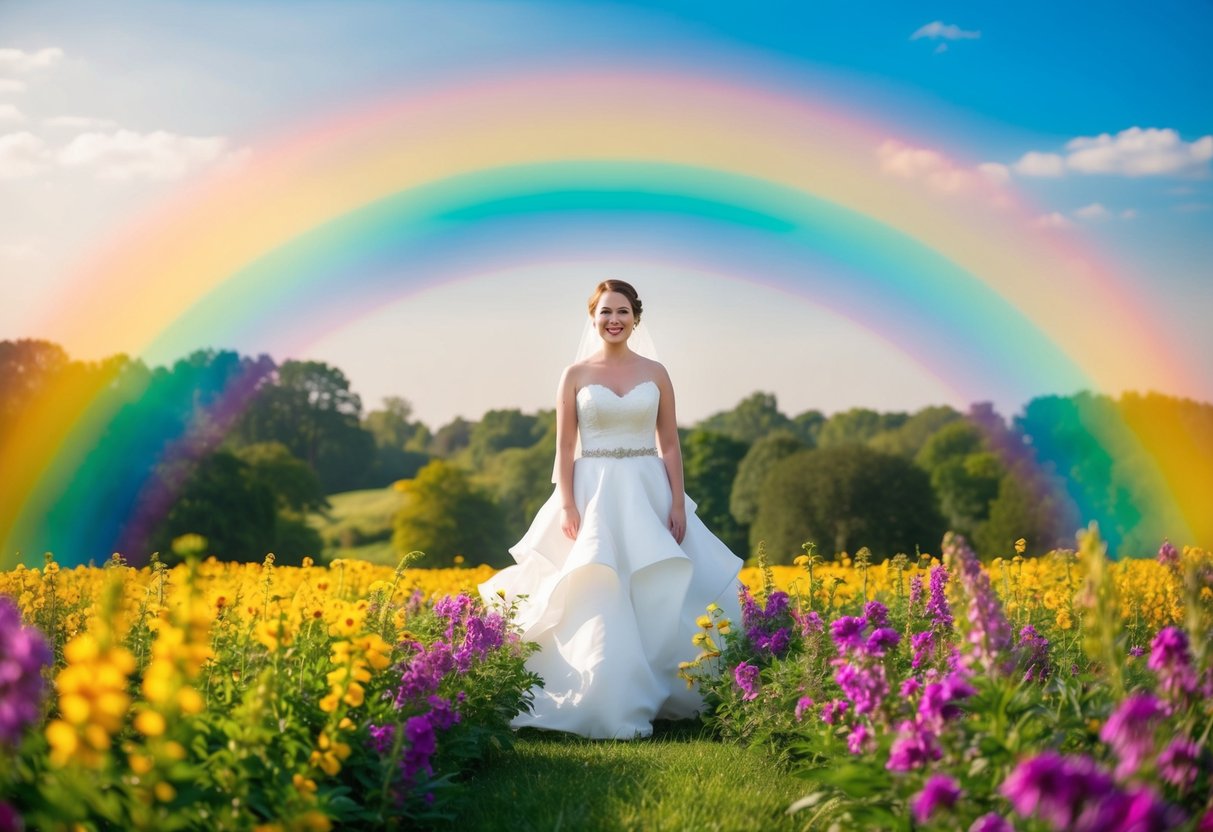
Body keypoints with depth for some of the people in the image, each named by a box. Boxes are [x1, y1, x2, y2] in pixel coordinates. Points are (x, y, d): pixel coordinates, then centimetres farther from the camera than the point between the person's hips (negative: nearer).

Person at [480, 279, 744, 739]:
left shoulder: (655, 373, 7)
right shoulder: (575, 375, 2)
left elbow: (670, 446, 6)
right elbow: (565, 448, 1)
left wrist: (678, 505, -2)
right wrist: (567, 506, -9)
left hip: (648, 494, 2)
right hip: (594, 494, -2)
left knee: (660, 600, 0)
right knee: (597, 604, -7)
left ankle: (660, 694, 16)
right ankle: (607, 707, 0)